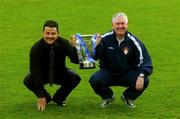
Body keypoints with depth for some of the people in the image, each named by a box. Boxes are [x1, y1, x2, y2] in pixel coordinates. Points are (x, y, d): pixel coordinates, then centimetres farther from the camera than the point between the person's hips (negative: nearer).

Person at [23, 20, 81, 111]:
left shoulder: (63, 43, -21)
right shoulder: (36, 48, -25)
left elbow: (76, 60, -28)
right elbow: (36, 71, -29)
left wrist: (74, 47, -50)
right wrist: (41, 97, -34)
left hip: (60, 74, 1)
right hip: (42, 74, -1)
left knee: (75, 78, -26)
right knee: (28, 81, -30)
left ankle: (59, 98, 2)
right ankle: (46, 98, -1)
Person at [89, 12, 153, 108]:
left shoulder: (133, 41, -12)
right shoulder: (106, 39, -12)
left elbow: (145, 60, -14)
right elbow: (94, 57, -13)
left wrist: (141, 76, -31)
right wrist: (96, 45, -34)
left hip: (128, 74, 0)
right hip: (108, 73, 0)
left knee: (144, 81, -26)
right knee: (94, 80, -29)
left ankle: (128, 97, 10)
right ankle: (107, 97, 8)